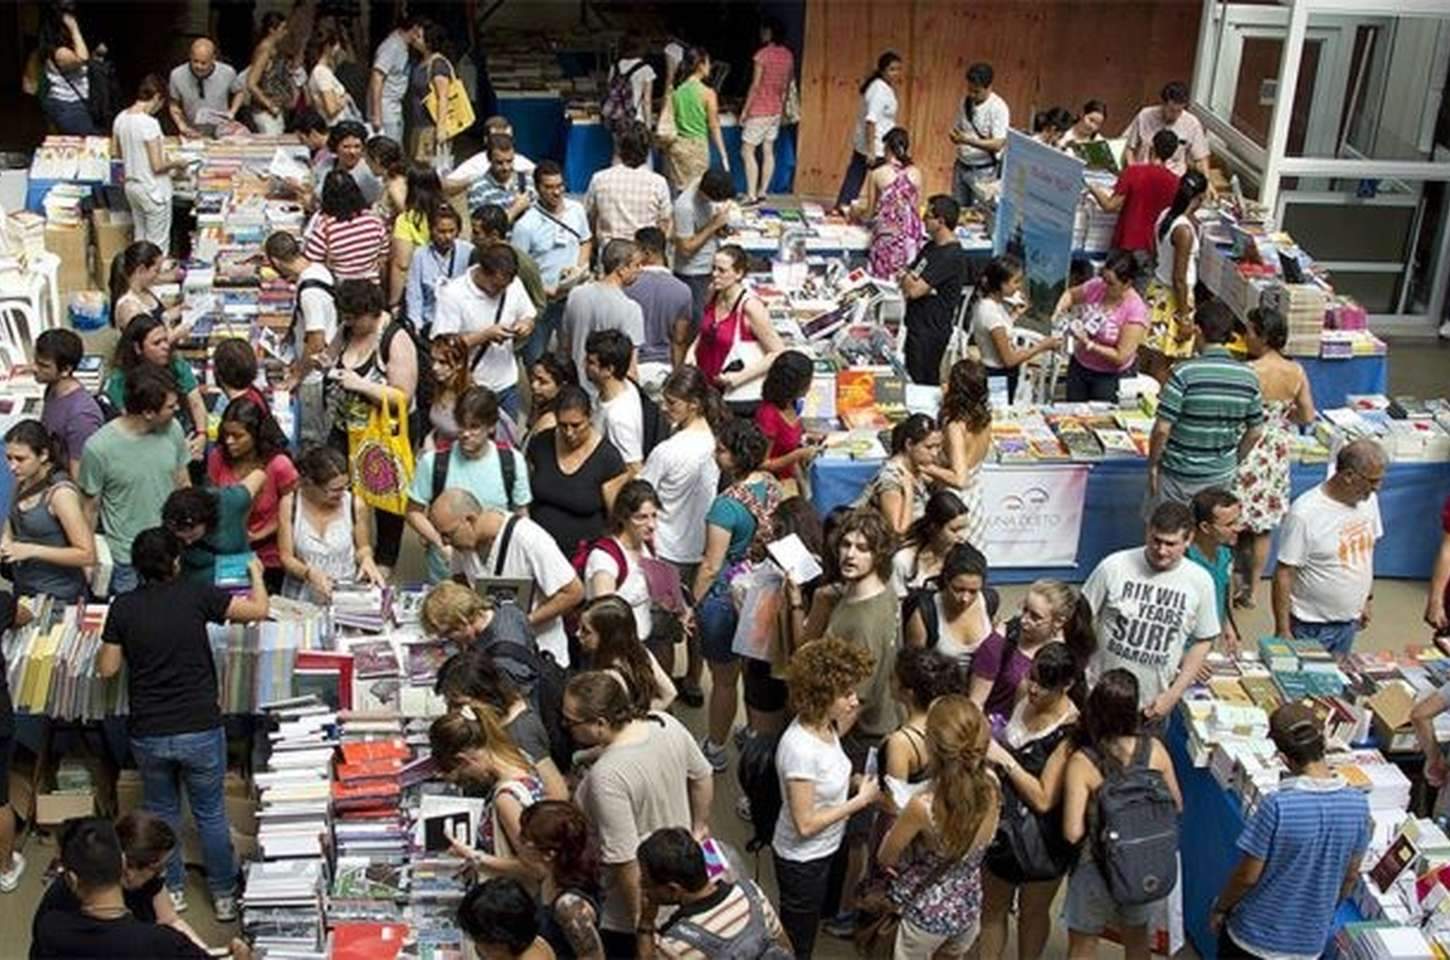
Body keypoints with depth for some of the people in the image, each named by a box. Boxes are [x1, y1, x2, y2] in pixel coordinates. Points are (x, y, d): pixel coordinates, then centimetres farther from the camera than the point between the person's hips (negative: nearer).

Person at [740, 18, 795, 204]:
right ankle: (762, 192, 15)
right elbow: (787, 84, 12)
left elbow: (755, 85, -15)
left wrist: (745, 109, -9)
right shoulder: (788, 55, 5)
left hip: (760, 110, -8)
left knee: (747, 150, -4)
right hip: (776, 110, 8)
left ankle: (751, 195, -9)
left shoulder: (762, 54, -16)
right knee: (768, 150, 12)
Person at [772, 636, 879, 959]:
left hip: (823, 851, 8)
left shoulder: (824, 724, -9)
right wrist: (859, 801, -22)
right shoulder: (800, 748, -34)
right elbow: (805, 823, -29)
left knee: (806, 932, 28)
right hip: (802, 860, -8)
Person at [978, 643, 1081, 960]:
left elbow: (1043, 800, -28)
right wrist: (988, 739, -3)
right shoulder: (1024, 696, -9)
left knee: (1033, 912, 20)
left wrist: (1004, 759, -29)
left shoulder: (1070, 732, -27)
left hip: (1041, 838, -5)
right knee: (992, 907, 20)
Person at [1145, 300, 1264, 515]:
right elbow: (1255, 431, 4)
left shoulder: (1185, 373, -20)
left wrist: (1153, 464, -5)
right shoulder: (1248, 376, -5)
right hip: (1222, 475, 4)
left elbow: (1162, 429, -20)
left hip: (1179, 475, -4)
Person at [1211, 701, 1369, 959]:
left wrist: (1219, 908, 1)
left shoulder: (1278, 805, -27)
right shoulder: (1357, 804, -12)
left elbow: (1247, 876, -17)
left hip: (1257, 933, -4)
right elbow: (1351, 876, 2)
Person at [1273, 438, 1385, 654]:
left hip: (1349, 621, 6)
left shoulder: (1368, 500, -2)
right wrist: (1283, 631, -17)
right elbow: (1284, 573, -19)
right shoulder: (1304, 513, -23)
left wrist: (1368, 598, 17)